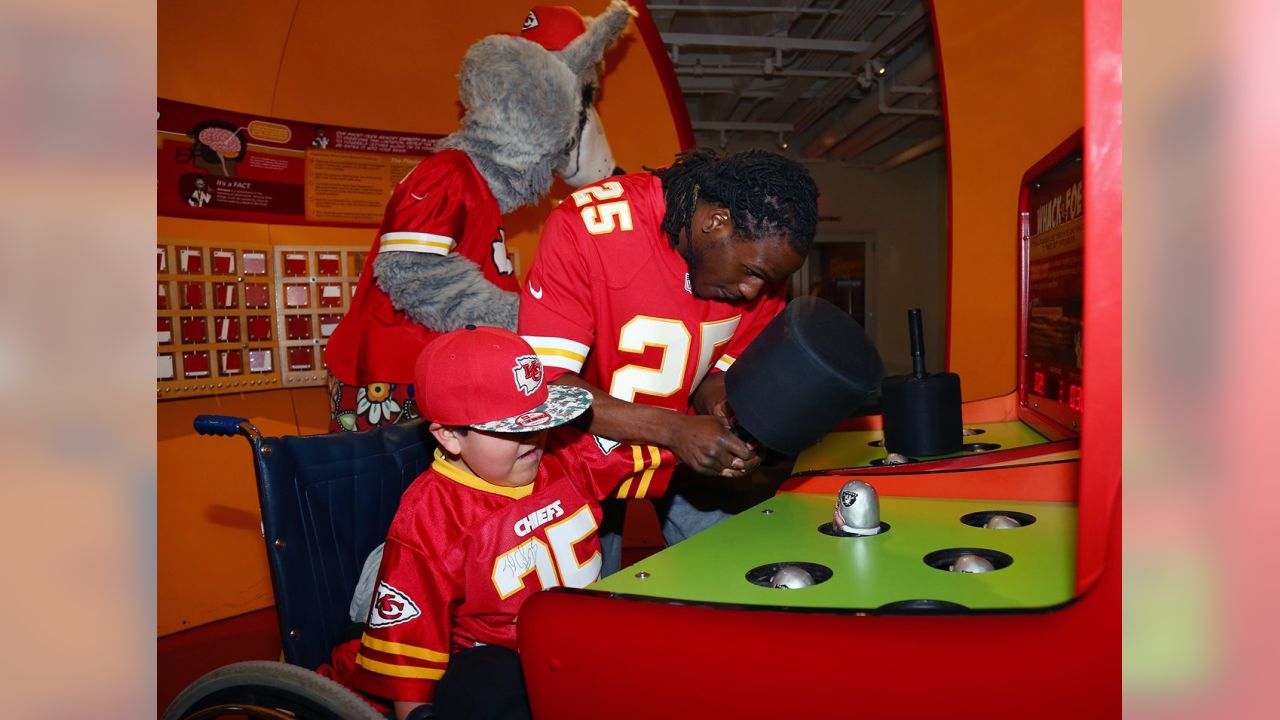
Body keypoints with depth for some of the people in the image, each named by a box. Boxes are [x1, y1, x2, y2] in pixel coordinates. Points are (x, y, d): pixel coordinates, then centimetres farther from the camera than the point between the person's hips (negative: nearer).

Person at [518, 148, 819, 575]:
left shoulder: (761, 249, -11)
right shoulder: (588, 226, -28)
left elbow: (737, 360, 2)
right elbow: (544, 383, -30)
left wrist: (717, 396, -22)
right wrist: (673, 430, -39)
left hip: (688, 439, 4)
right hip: (590, 441, -4)